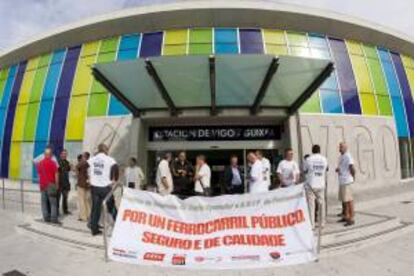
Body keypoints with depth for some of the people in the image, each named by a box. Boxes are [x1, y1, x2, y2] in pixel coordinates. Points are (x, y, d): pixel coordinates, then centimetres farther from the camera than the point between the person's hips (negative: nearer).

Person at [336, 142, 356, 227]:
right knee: (343, 199, 16)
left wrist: (353, 177, -7)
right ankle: (346, 216, 27)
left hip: (346, 181, -10)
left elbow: (352, 168, -21)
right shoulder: (341, 156, 15)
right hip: (341, 181, 10)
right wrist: (337, 169, 6)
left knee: (348, 200, -4)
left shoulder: (348, 156, -14)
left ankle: (351, 219, 4)